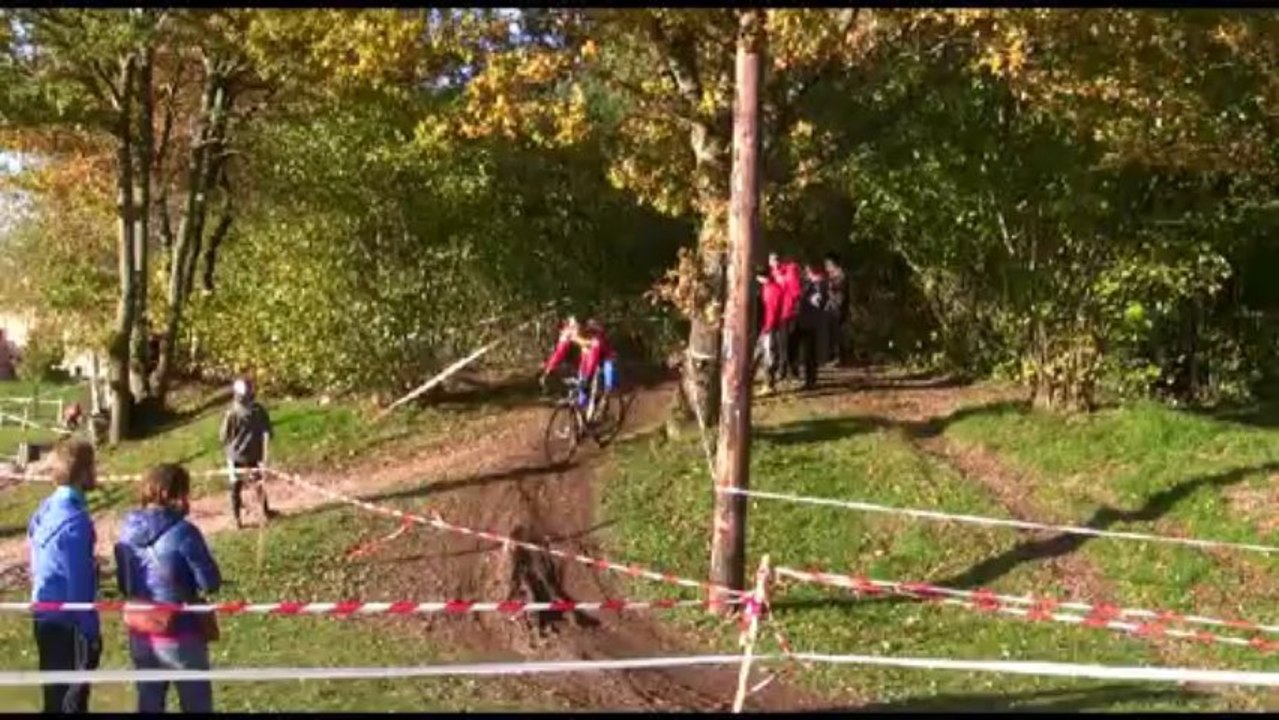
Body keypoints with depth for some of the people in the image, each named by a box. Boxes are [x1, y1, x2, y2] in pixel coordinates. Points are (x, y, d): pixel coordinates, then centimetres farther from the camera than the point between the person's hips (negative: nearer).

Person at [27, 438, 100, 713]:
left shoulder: (46, 509, 6)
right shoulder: (75, 520, -22)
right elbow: (80, 584, -21)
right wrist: (91, 632, -15)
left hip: (45, 618, 9)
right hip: (68, 624, -9)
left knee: (56, 695, 18)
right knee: (72, 700, 1)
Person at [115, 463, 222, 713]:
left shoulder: (128, 531, 0)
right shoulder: (182, 532, -19)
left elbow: (123, 584, 11)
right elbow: (212, 583, -15)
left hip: (140, 633, 6)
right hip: (179, 635, -6)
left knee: (149, 704, 16)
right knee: (197, 705, 7)